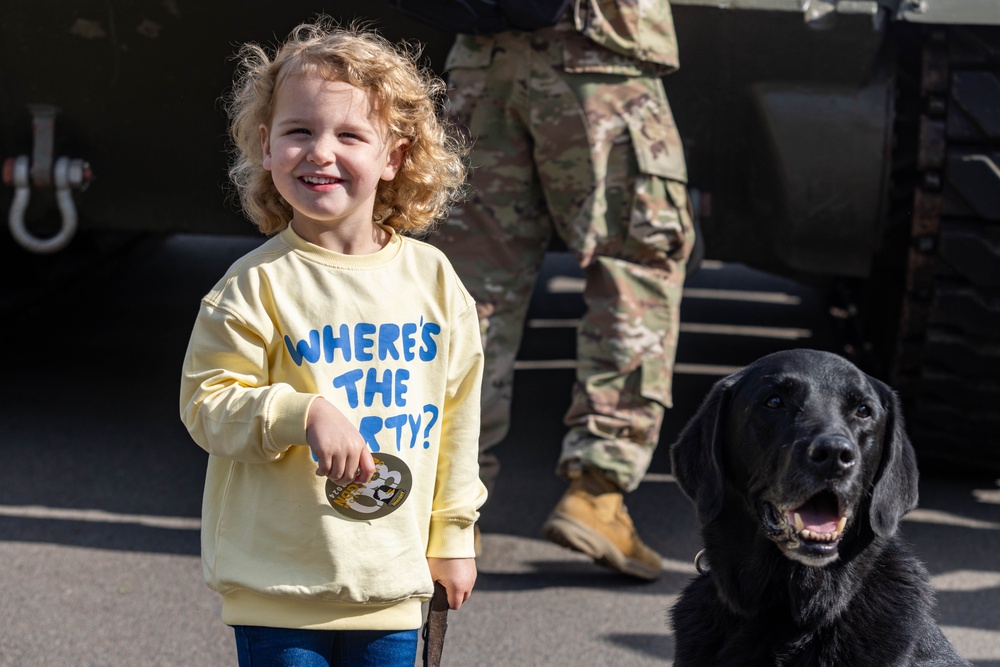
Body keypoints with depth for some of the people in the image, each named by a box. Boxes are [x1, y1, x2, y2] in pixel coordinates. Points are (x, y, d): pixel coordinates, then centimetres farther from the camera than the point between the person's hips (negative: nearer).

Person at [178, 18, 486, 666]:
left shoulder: (432, 277, 3)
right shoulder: (257, 284, -9)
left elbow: (457, 418, 11)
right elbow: (208, 404, -9)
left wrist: (453, 537, 14)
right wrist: (304, 414, -25)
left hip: (392, 580, 4)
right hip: (279, 582, -3)